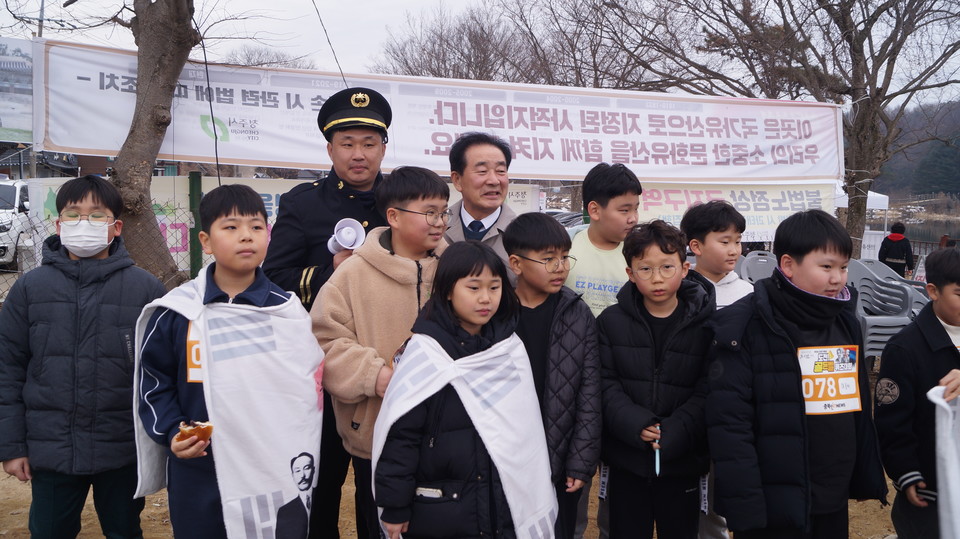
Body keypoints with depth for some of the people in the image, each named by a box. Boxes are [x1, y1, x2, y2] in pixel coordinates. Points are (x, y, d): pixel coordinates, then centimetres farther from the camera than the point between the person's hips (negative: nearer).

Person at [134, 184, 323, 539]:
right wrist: (171, 433, -12)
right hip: (200, 478, -1)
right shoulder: (175, 313, -2)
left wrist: (304, 462, 1)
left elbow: (309, 386, 8)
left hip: (279, 477, 1)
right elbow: (153, 382, 5)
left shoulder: (289, 312, 3)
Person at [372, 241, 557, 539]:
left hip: (506, 505, 4)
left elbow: (526, 427, 11)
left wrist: (534, 498, 12)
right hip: (438, 513, -4)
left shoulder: (510, 348, 3)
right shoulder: (426, 352, -12)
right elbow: (401, 430, -11)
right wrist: (395, 507, -10)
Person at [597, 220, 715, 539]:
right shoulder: (611, 321, 0)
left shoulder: (705, 323, -5)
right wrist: (636, 425, -19)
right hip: (625, 460, 1)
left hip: (682, 462, -1)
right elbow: (606, 383, -5)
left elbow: (707, 392, -8)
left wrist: (673, 433, -20)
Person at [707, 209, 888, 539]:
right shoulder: (745, 326, -14)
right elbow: (728, 422, -17)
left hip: (833, 504, 7)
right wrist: (743, 506, -20)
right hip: (774, 509, -6)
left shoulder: (846, 322, 9)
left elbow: (858, 406, 16)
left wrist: (868, 478, 15)